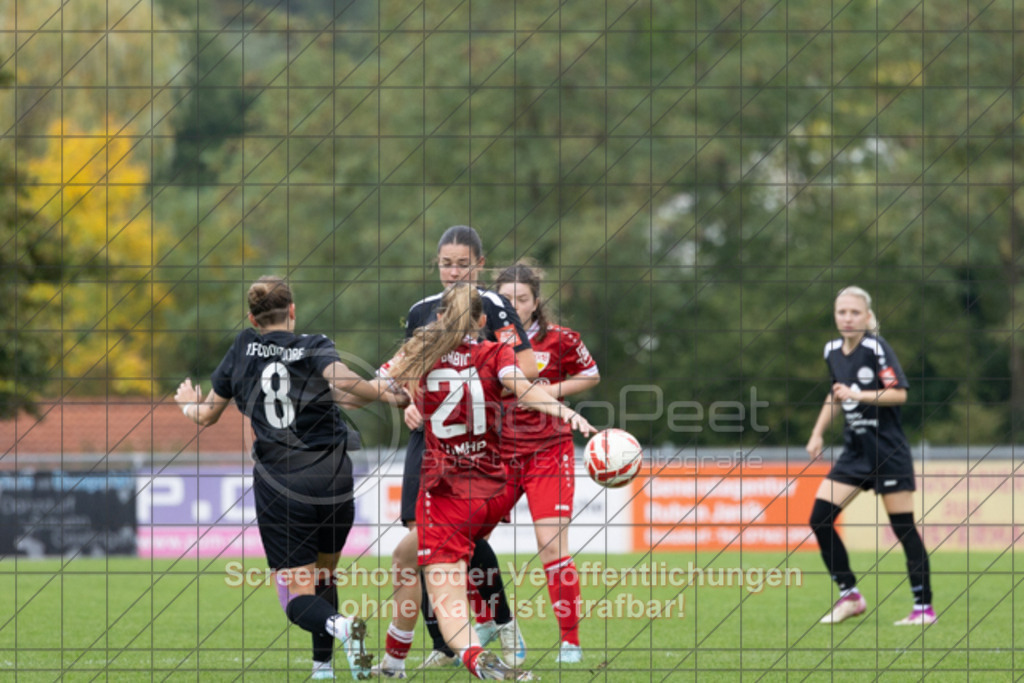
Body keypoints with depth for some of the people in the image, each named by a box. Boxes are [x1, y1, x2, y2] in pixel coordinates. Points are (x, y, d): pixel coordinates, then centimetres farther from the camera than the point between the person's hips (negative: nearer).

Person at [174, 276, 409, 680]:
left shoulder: (243, 349, 7)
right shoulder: (314, 348, 1)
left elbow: (206, 416, 17)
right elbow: (343, 381, -21)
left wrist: (188, 403, 39)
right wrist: (388, 395, -6)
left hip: (278, 487, -1)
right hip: (332, 478, 1)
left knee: (298, 597, -1)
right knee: (323, 575, 25)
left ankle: (340, 627, -33)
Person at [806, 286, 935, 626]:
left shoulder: (876, 348, -12)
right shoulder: (833, 351, 7)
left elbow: (899, 393, -18)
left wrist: (857, 395, -26)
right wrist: (818, 433, 18)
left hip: (888, 450, -7)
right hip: (855, 451, 7)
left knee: (903, 526, -5)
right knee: (819, 518, -3)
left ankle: (924, 607, 2)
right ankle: (849, 595, 8)